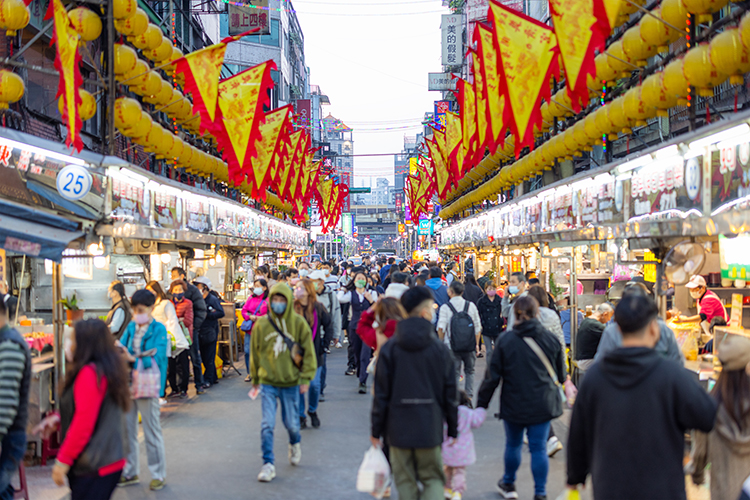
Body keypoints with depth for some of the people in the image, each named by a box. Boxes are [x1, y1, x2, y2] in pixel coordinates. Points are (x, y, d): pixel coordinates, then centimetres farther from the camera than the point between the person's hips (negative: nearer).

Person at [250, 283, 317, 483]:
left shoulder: (298, 323, -5)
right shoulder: (261, 324, -2)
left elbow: (308, 352, 0)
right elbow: (255, 353, 9)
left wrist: (305, 378, -5)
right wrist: (255, 380, 14)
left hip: (291, 382, 0)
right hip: (268, 382, 0)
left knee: (291, 422, 10)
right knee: (267, 425, -6)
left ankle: (295, 444, 43)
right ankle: (268, 464, 3)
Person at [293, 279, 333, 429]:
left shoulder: (318, 308, -2)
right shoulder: (291, 308, -3)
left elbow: (328, 326, 6)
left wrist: (324, 344, 0)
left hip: (314, 353, 0)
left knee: (314, 384, 2)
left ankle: (313, 411, 26)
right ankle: (301, 416, 17)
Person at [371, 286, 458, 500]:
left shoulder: (390, 348, -5)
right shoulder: (440, 349, -5)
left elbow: (381, 393, -4)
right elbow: (450, 394, 0)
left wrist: (376, 429, 6)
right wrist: (453, 430, 11)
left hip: (398, 428, 1)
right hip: (429, 427, 0)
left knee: (405, 480, 12)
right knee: (433, 478, 11)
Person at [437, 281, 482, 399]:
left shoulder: (445, 307, -6)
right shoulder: (471, 305, 3)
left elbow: (441, 328, -12)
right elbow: (478, 327, 6)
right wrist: (476, 344, 14)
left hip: (452, 346, -2)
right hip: (470, 346, 2)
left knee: (454, 373, 5)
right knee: (469, 371, 18)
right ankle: (469, 395, 15)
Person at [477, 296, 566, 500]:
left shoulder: (505, 340, -9)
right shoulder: (551, 339, -4)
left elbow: (492, 375, -6)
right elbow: (561, 374, 8)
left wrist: (482, 404, 2)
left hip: (514, 404, 0)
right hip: (543, 404, 1)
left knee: (513, 444, 18)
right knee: (539, 448, 6)